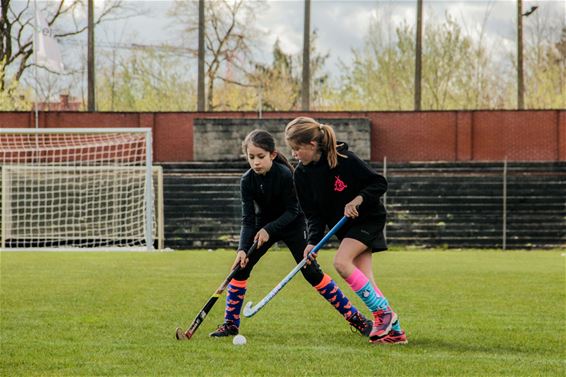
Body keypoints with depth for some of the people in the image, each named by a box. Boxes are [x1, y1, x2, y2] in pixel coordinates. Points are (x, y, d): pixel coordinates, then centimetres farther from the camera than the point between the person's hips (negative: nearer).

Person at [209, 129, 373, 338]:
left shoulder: (285, 174, -29)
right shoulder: (247, 181, -17)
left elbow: (292, 211, -22)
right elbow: (248, 219, -18)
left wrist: (268, 229, -32)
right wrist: (242, 248, -32)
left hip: (292, 226, -4)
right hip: (264, 226, 4)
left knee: (311, 272, -12)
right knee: (241, 266, -9)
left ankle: (355, 317, -5)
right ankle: (230, 324, 2)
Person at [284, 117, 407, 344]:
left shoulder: (344, 160, -22)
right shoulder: (302, 175, -6)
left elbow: (379, 184, -15)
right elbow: (313, 214, -3)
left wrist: (358, 200, -29)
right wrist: (313, 242, -17)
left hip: (368, 219, -6)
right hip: (344, 227, 6)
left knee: (341, 262, -24)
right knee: (364, 280, -3)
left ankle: (383, 312, -15)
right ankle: (394, 330, 3)